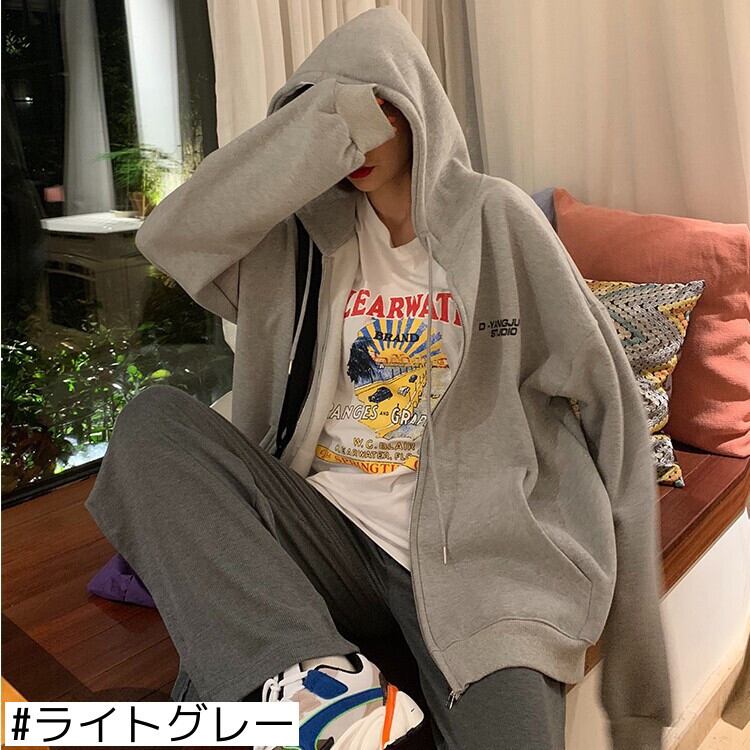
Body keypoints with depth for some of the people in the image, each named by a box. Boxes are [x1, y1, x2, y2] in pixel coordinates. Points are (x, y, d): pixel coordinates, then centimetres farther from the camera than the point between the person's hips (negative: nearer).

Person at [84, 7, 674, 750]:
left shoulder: (495, 217, 0)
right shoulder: (309, 230, 8)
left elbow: (604, 392, 1)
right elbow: (168, 235, -8)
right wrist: (322, 122, -12)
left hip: (464, 550, -3)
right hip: (326, 531, 4)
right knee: (151, 422, -18)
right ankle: (307, 676, -25)